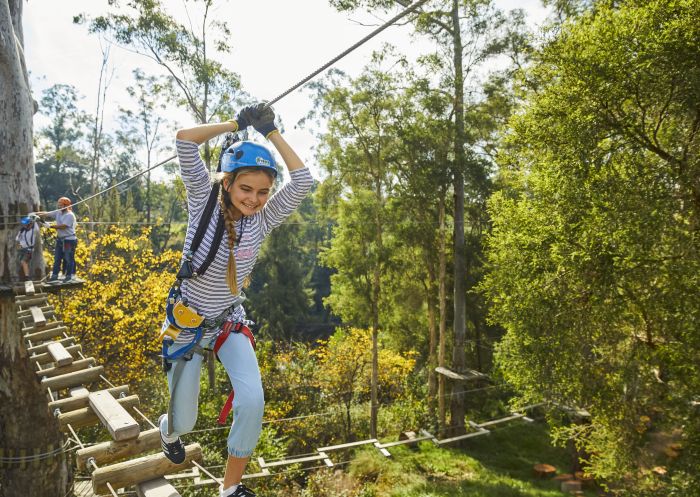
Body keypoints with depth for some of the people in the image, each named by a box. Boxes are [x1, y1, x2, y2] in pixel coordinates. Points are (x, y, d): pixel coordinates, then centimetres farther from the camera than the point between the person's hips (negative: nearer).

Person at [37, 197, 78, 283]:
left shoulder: (70, 215, -15)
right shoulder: (58, 212, 9)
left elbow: (63, 226, -22)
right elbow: (46, 214, 5)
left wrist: (51, 226, -15)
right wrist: (35, 214, -9)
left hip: (69, 240, -8)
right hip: (60, 239, 8)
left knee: (69, 259, 0)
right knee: (57, 259, 10)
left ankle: (69, 276, 10)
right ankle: (54, 276, 15)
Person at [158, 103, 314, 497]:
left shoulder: (261, 222, -11)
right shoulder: (204, 205, -17)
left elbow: (303, 180, -21)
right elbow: (185, 139, -25)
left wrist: (271, 131, -17)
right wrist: (236, 124, -19)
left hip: (230, 322, 2)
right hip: (187, 323, -1)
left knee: (252, 402, -19)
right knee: (184, 423, 9)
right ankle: (170, 428, 51)